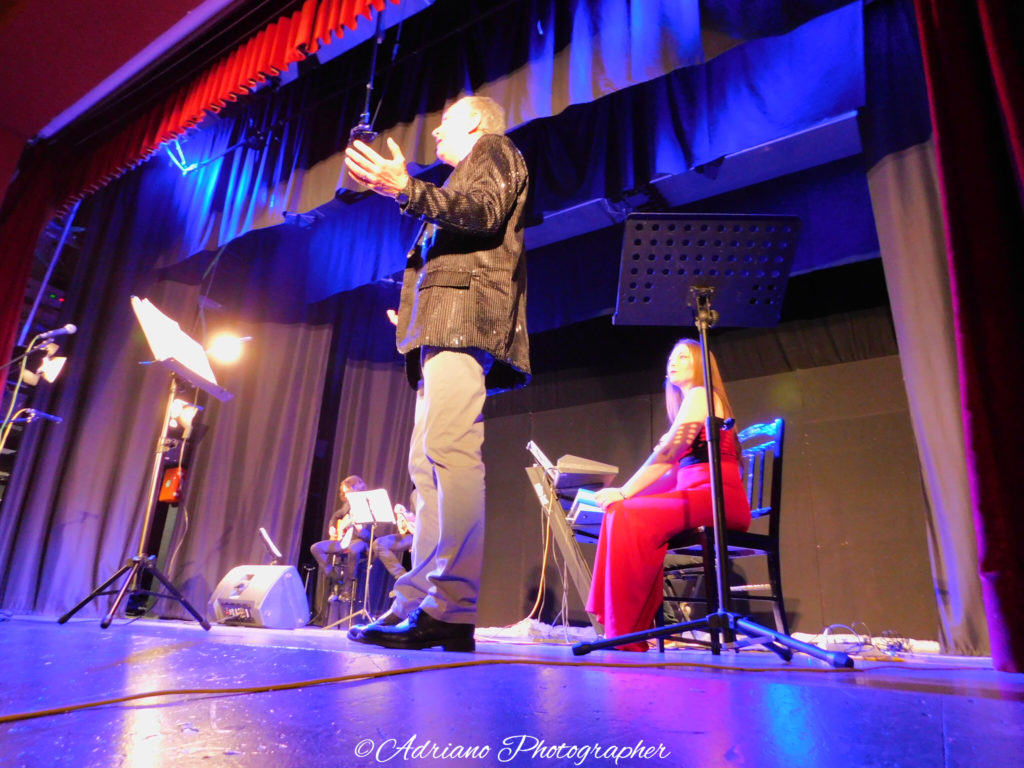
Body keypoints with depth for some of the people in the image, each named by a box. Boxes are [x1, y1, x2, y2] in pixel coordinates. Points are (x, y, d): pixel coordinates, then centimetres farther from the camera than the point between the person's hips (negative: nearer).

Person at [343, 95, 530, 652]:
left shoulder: (493, 147, 15)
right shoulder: (466, 175, 38)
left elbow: (486, 212, -6)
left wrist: (407, 189, -15)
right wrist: (411, 296, 25)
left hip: (465, 313, -10)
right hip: (444, 329, 10)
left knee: (450, 450, -22)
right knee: (428, 464, 0)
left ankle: (451, 611, -24)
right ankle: (420, 605, 1)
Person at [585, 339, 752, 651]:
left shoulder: (700, 395, 0)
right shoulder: (689, 402, 28)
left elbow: (667, 454, -13)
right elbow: (674, 467, 21)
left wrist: (623, 492, -13)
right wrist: (625, 494, 11)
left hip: (717, 497, -9)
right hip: (697, 496, 9)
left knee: (628, 517, -25)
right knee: (617, 514, -6)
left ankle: (626, 632, -21)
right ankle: (630, 627, -9)